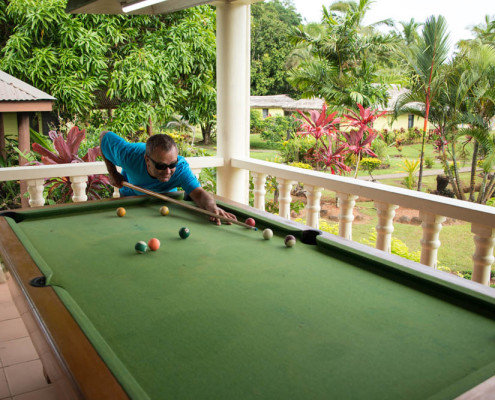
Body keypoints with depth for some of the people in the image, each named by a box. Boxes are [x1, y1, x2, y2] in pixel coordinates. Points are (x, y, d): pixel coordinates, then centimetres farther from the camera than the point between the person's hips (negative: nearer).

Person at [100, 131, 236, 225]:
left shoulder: (181, 167, -43)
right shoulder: (129, 156, -42)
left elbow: (199, 193, -54)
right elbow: (105, 135, -23)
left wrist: (213, 207, -78)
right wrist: (113, 173, -22)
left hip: (166, 195, 0)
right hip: (131, 194, 0)